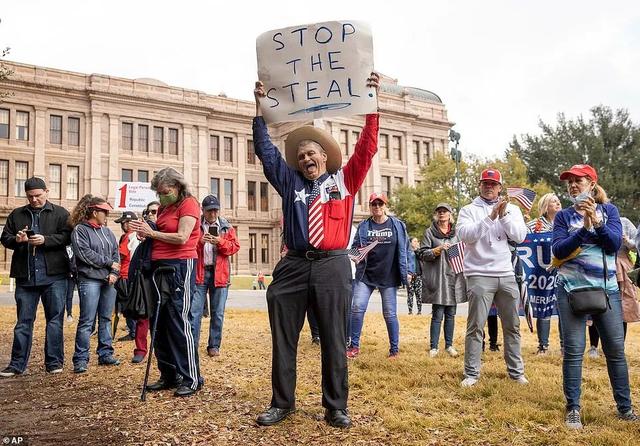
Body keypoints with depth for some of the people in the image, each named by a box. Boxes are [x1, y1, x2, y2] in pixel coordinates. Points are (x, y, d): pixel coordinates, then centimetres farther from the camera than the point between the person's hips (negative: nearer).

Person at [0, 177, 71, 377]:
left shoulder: (60, 213, 4)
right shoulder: (16, 215, 14)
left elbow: (66, 237, -6)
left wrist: (45, 240, -21)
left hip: (54, 276, -3)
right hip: (25, 277, 3)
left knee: (55, 319, 3)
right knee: (23, 321, 7)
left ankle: (54, 362, 11)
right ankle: (17, 364, 14)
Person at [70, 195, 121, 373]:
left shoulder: (107, 231, 16)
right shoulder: (80, 230, -3)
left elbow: (116, 253, 11)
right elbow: (85, 254, -13)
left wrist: (114, 272, -4)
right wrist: (109, 263, -8)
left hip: (108, 281, 6)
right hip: (89, 280, -6)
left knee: (106, 319, 10)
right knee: (87, 321, -6)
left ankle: (105, 354, 18)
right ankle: (81, 359, -1)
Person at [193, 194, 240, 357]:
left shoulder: (227, 227, 9)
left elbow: (235, 246, 2)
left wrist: (221, 242, -14)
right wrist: (199, 241, -17)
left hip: (219, 273, 1)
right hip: (199, 272, -1)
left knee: (218, 313, 6)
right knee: (194, 311, -3)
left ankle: (214, 346, 16)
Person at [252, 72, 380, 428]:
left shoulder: (344, 180, 11)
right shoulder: (291, 182, 16)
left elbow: (367, 148, 4)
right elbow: (266, 150, 14)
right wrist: (260, 106, 10)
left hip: (332, 267, -2)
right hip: (294, 266, 2)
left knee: (334, 341, 4)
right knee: (284, 339, 6)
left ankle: (336, 407, 14)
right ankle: (282, 403, 19)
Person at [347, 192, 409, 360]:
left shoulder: (397, 225, 3)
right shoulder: (363, 226, 5)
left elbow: (405, 250, 5)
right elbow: (354, 247, 9)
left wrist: (406, 272, 0)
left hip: (388, 277, -1)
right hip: (365, 275, 1)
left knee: (389, 314, 4)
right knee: (357, 308, -10)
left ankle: (394, 349, 17)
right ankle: (354, 346, 3)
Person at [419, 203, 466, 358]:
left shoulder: (457, 232, 14)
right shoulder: (430, 232, 4)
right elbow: (423, 254, -1)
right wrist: (438, 249, -16)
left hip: (454, 277, 4)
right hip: (437, 278, -4)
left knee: (451, 314, 9)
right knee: (437, 315, -4)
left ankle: (449, 345, 19)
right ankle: (434, 347, 4)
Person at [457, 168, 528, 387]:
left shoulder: (512, 209, 11)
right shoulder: (469, 210, 3)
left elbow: (520, 236, -2)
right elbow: (465, 235, -14)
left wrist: (504, 216, -13)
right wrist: (490, 217, -20)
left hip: (507, 275, 3)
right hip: (479, 275, -3)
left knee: (512, 326, 10)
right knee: (475, 326, -3)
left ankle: (516, 371, 22)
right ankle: (471, 373, 5)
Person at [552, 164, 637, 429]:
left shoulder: (608, 210, 8)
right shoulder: (564, 216, 6)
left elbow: (614, 244, -4)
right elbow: (559, 251, -6)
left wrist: (596, 221, -17)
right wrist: (584, 227, -16)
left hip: (606, 288, 1)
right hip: (571, 289, -1)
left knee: (616, 349, 3)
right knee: (573, 351, -2)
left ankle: (625, 407, 17)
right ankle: (573, 409, 5)